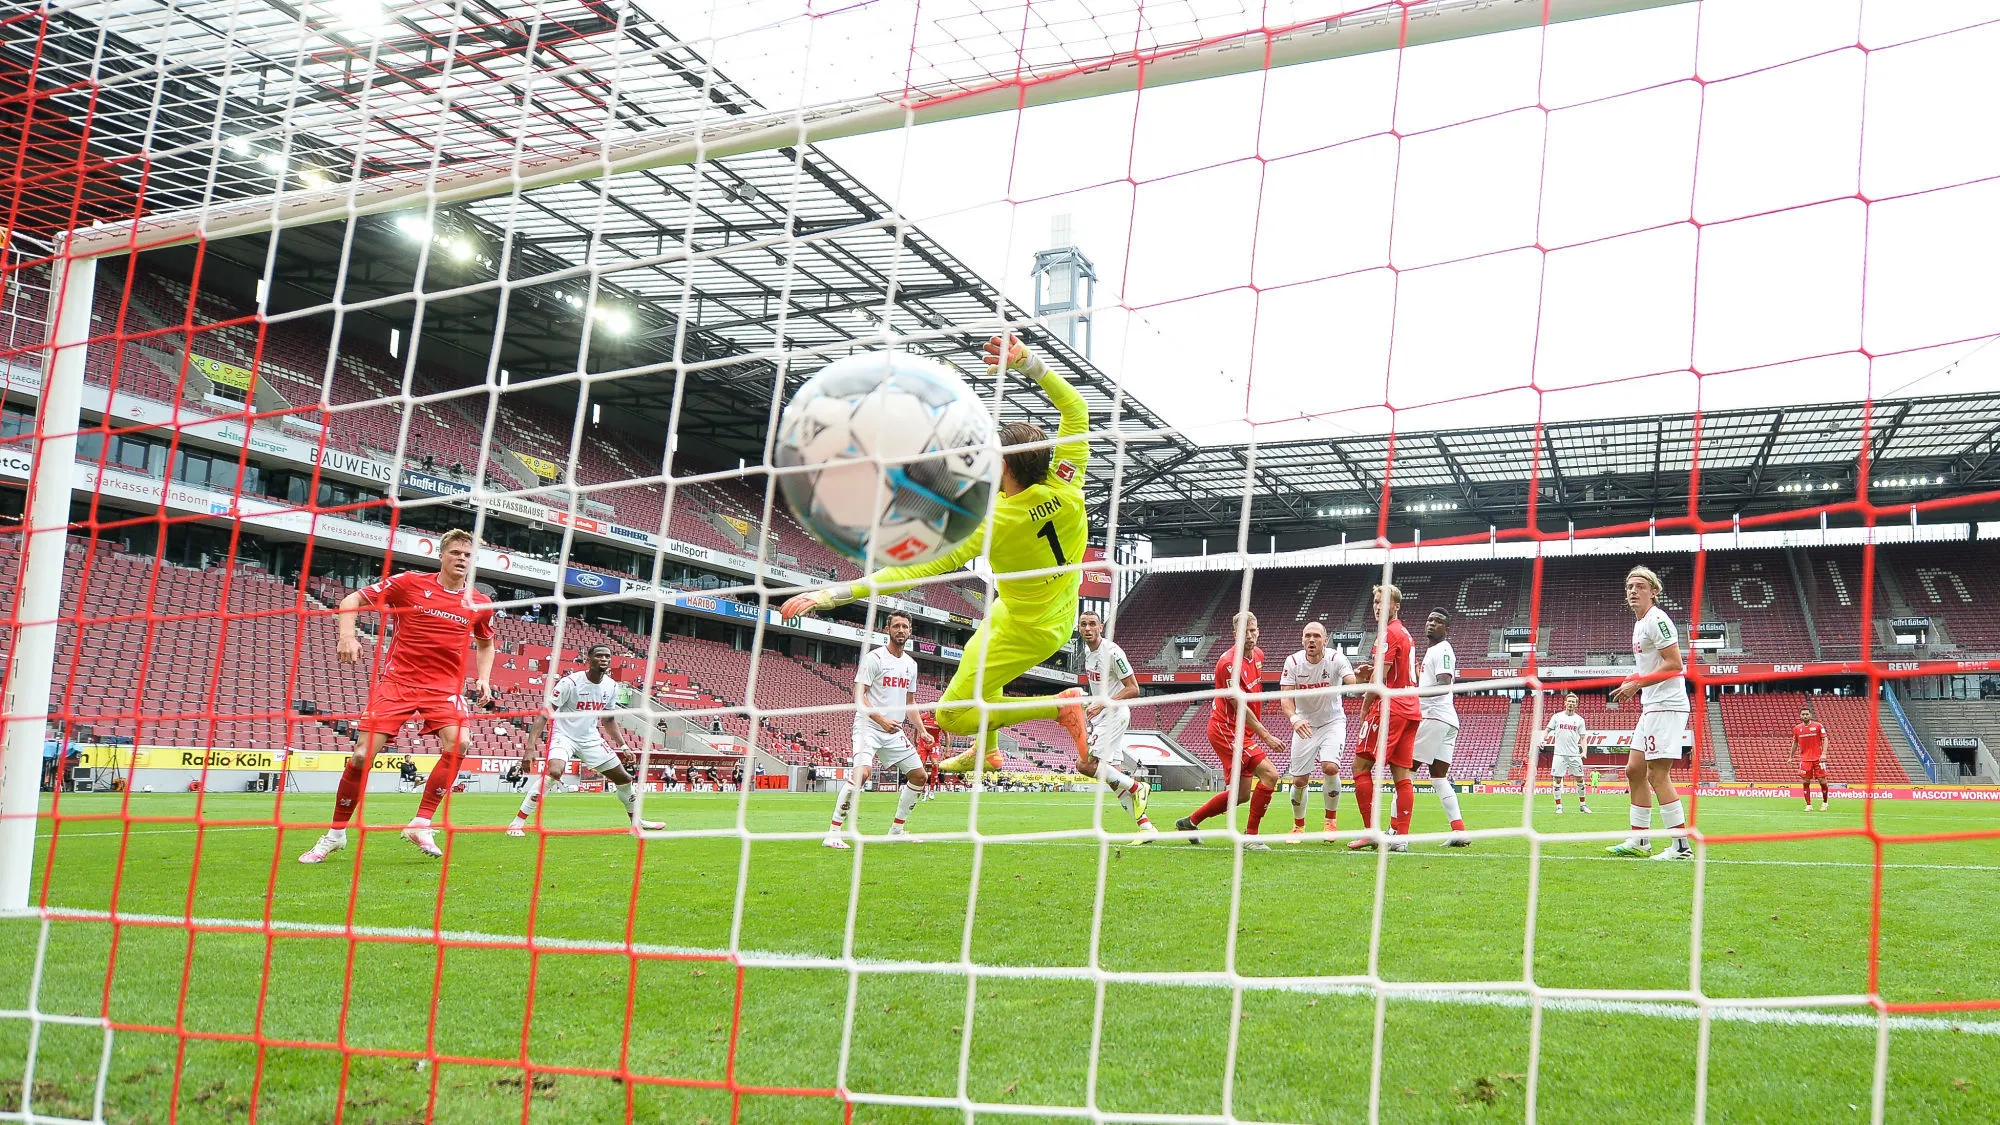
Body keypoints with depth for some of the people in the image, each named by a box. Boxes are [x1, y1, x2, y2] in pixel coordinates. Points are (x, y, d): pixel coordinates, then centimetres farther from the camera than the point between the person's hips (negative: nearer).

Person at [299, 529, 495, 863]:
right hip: (397, 681, -1)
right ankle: (336, 833, 14)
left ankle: (420, 824, -13)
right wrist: (347, 634, -16)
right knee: (362, 756, -8)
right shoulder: (409, 582, -3)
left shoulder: (479, 604, 6)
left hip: (445, 686, 2)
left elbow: (485, 644, 25)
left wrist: (483, 679, 9)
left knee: (457, 743, -27)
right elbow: (352, 600, 2)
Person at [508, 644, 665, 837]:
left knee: (623, 778, 9)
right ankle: (517, 822, -25)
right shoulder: (570, 682, -20)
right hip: (564, 736, -6)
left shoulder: (611, 686, -1)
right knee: (554, 771, -33)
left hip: (591, 739, 6)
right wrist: (530, 747, -28)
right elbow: (545, 714, -21)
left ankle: (636, 821, 34)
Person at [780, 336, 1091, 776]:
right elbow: (1075, 408, -6)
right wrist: (1025, 360, -13)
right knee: (976, 653, 32)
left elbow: (918, 567, -37)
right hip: (1061, 616, 8)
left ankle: (1060, 705, -2)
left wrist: (829, 595, -36)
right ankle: (987, 750, 43)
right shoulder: (1066, 485, -20)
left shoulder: (993, 523, -34)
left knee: (952, 716, 2)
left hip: (1023, 630, -8)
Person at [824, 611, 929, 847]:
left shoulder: (911, 663, 13)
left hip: (895, 732, 8)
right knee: (863, 771, -28)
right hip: (869, 728, -8)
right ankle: (833, 834, -24)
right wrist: (881, 719, -25)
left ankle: (896, 830, 22)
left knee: (919, 775, 7)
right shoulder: (874, 658, -9)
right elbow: (858, 697, -14)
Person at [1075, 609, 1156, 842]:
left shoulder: (1112, 652, -17)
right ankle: (1145, 826, 7)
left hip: (1113, 714, -9)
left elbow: (1133, 689, -17)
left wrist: (1104, 703, -24)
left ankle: (1137, 788, -6)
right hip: (1100, 716, 9)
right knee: (1114, 773, 5)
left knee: (1085, 764, -18)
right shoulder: (1087, 650, 9)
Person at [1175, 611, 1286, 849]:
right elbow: (1240, 706, -20)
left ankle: (1190, 821, 28)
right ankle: (1251, 837, -10)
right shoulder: (1229, 662, -20)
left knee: (1241, 793, 12)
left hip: (1242, 732, 9)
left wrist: (1258, 727, 21)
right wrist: (1265, 735, -18)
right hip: (1227, 730, -9)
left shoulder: (1258, 654, 8)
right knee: (1269, 774, -19)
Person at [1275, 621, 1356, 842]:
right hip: (1304, 724, 2)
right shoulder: (1293, 662, -13)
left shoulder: (1336, 658, -17)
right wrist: (1294, 718, -38)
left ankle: (1331, 821, 1)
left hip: (1333, 722, -2)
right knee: (1299, 780, 0)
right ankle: (1298, 827, 26)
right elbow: (1285, 697, -17)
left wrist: (1360, 679, -58)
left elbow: (1352, 683, -33)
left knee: (1330, 767, -23)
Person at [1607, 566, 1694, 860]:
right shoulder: (1640, 623, 19)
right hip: (1651, 707, 11)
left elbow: (1674, 664, -19)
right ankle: (1639, 841, 18)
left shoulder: (1657, 620, -12)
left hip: (1666, 706, -11)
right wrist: (1634, 682, 11)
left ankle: (1682, 846, -9)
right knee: (1634, 770, 11)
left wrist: (1637, 684, -17)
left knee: (1657, 774, -12)